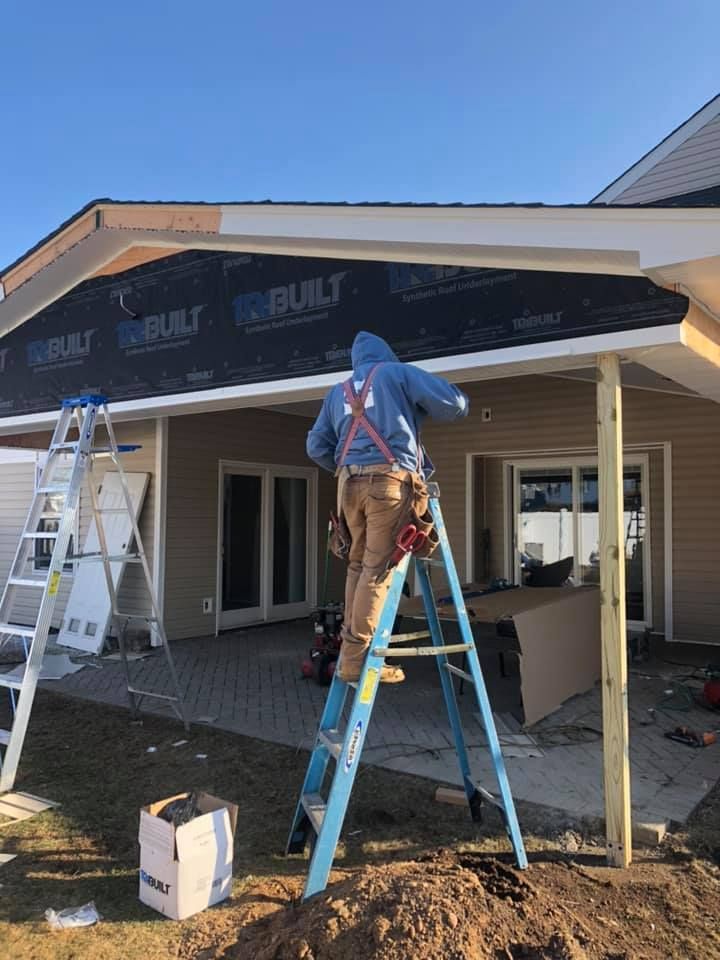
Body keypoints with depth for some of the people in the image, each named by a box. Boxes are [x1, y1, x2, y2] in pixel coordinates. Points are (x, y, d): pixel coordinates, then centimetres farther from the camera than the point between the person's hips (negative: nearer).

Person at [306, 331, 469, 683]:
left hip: (350, 483, 5)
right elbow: (454, 403, 4)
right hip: (390, 480, -5)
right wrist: (460, 402, 27)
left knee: (358, 565, 15)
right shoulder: (397, 372, 11)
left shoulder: (337, 392, 25)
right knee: (377, 570, -5)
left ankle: (352, 652, 16)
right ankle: (355, 659, -5)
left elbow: (316, 447, 20)